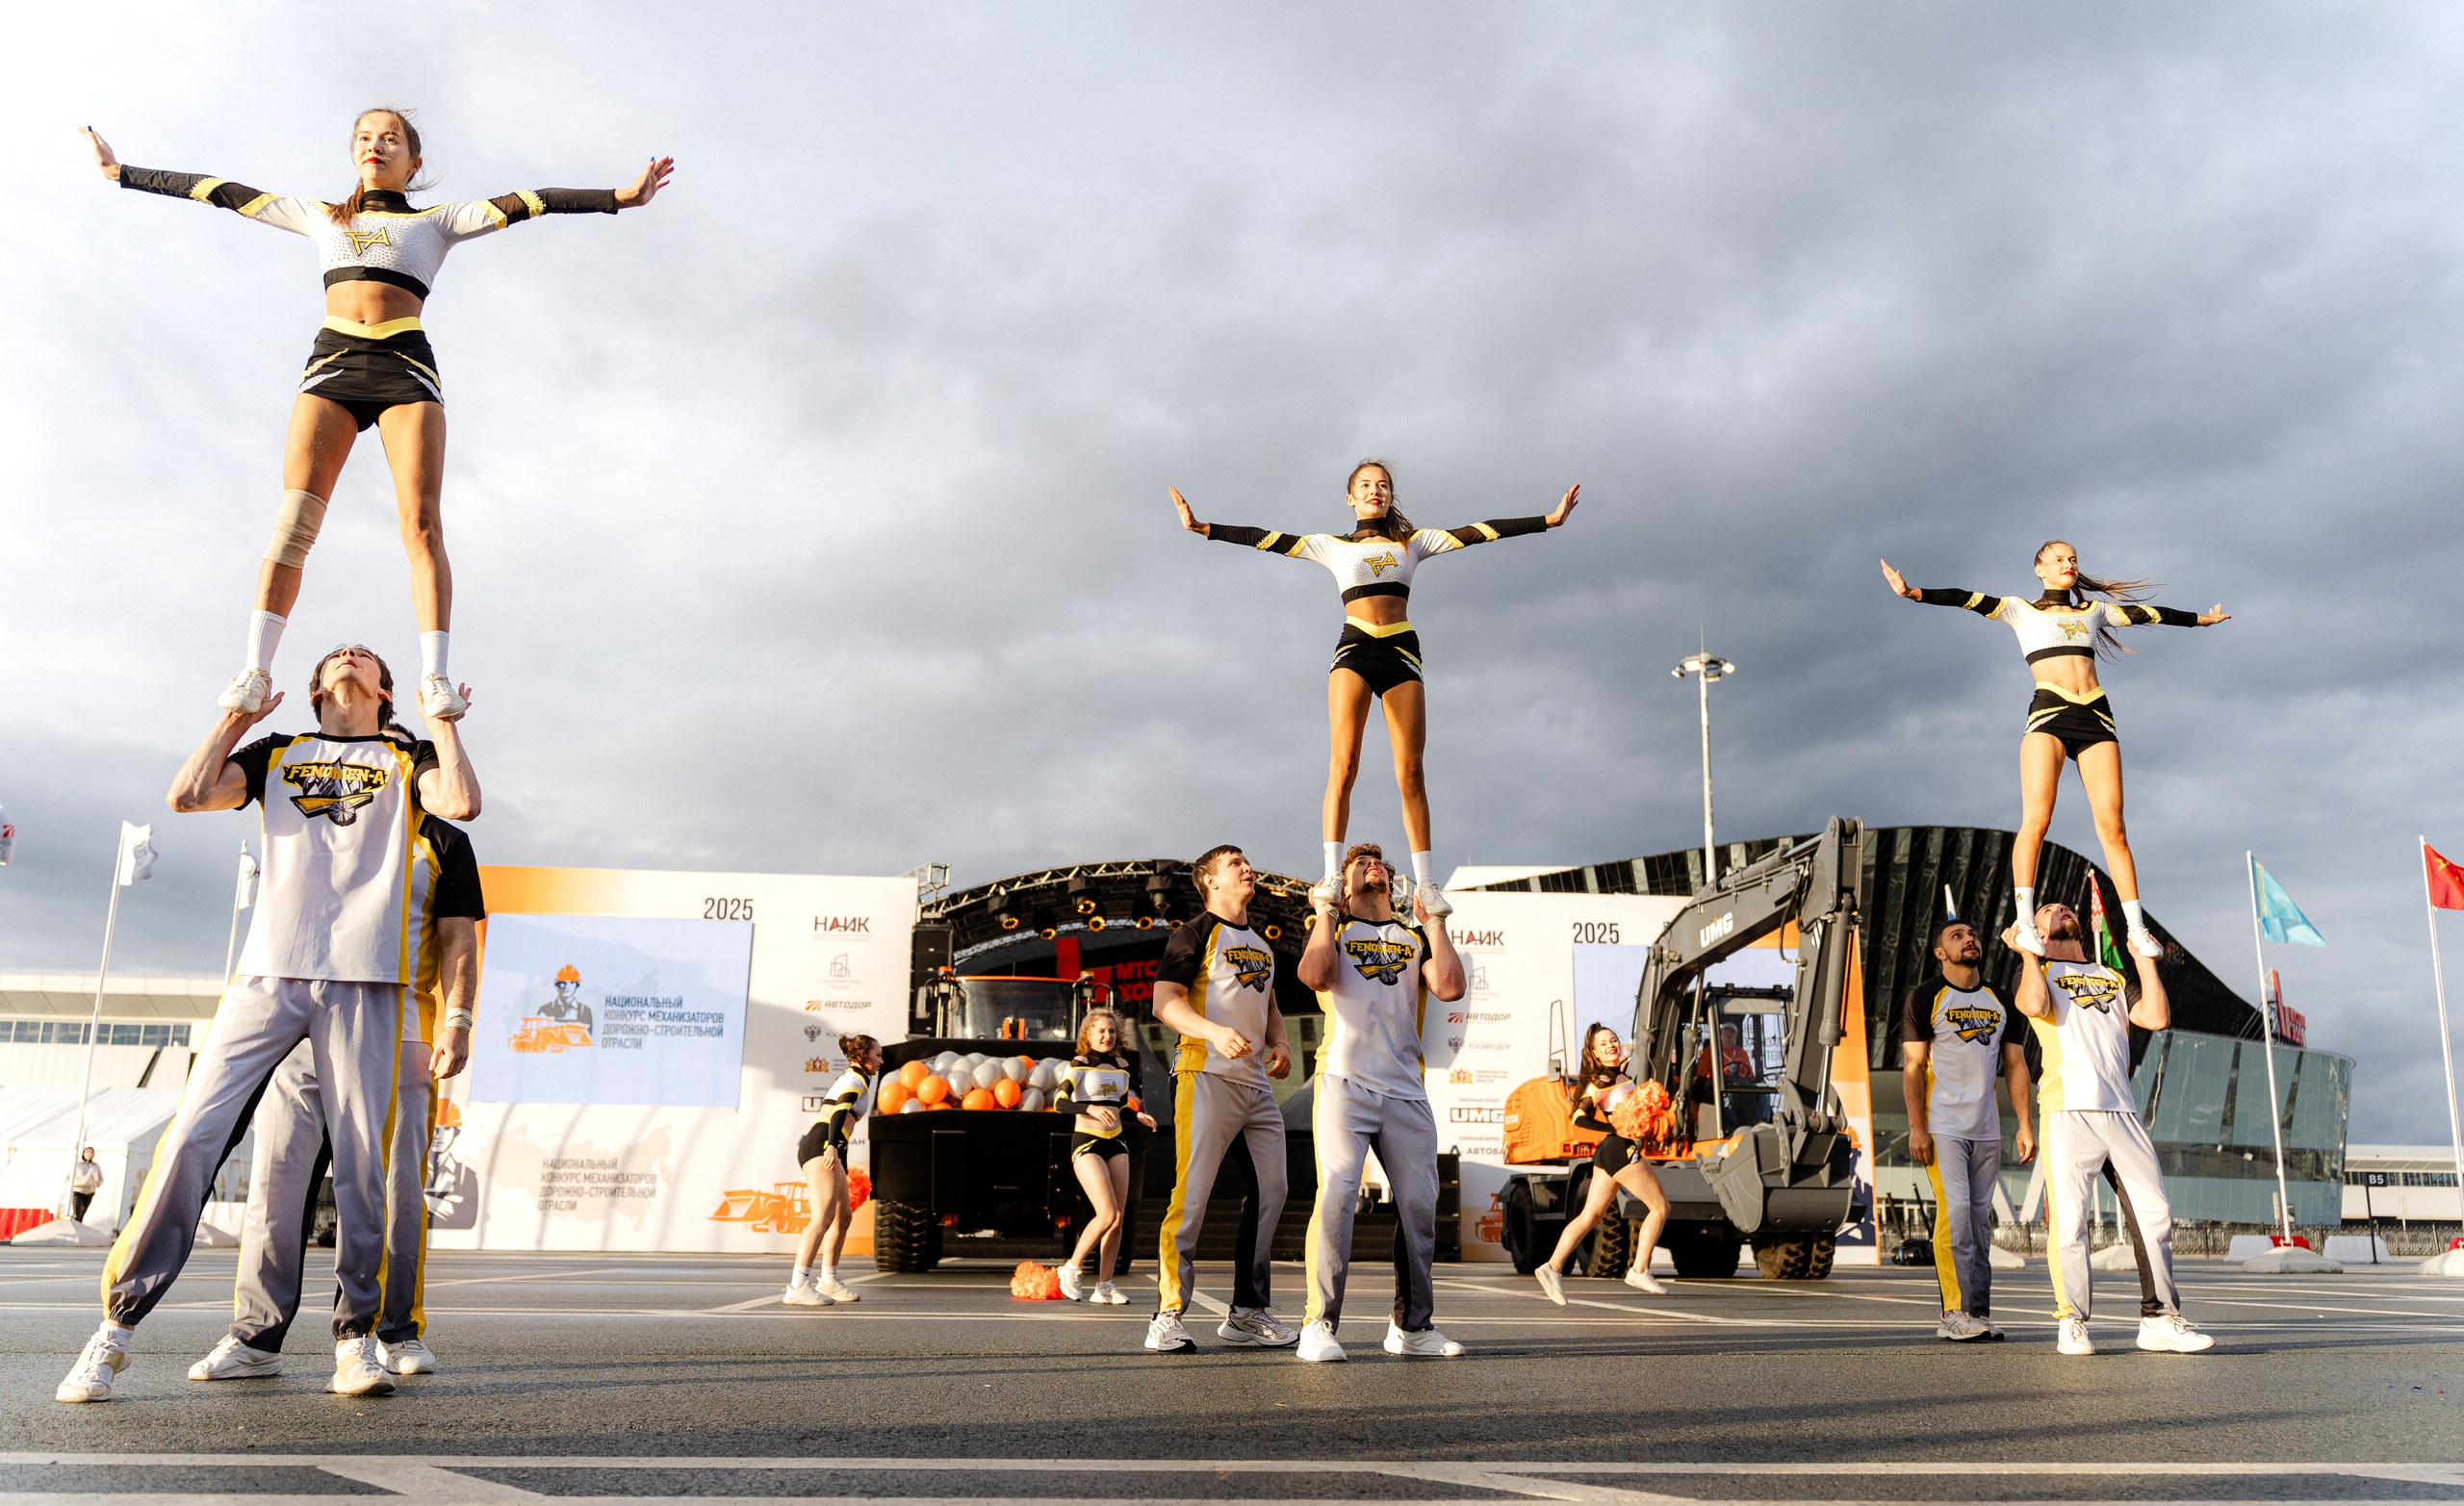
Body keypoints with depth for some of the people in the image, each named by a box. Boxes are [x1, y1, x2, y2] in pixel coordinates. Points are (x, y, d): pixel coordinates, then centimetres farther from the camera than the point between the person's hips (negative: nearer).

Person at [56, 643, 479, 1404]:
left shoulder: (407, 757, 17)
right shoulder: (277, 752, 23)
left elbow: (462, 802, -4)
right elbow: (187, 795, 7)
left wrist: (442, 720, 6)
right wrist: (237, 714, 14)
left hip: (365, 980, -1)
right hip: (270, 971, 2)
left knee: (361, 1159, -6)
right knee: (191, 1137, -7)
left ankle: (356, 1339, 3)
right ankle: (117, 1325, 3)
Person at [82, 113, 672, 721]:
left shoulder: (436, 221, 19)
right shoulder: (321, 217, 26)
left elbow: (524, 203, 8)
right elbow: (225, 192, 28)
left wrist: (619, 196, -1)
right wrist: (122, 172, 29)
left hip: (405, 364, -2)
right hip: (332, 362, 2)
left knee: (422, 524, -16)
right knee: (293, 520, -12)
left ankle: (435, 680, -24)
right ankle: (256, 671, -17)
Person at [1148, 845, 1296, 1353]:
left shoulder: (1261, 945, 24)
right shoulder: (1197, 932, -1)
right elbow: (1164, 1001, -10)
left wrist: (1278, 1043, 10)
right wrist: (1215, 1031, -26)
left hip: (1256, 1084, 8)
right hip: (1206, 1077, -8)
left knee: (1271, 1189, 8)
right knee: (1191, 1195, -11)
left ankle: (1248, 1312, 18)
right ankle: (1167, 1318, -7)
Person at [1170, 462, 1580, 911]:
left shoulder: (1413, 542, 18)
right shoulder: (1333, 546, 16)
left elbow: (1477, 533, 13)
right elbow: (1267, 539, 11)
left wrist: (1549, 520, 9)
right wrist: (1203, 528, 4)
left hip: (1402, 650, 1)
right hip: (1354, 649, -1)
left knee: (1411, 773, -4)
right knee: (1343, 763, -15)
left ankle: (1426, 884, -4)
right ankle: (1332, 875, -18)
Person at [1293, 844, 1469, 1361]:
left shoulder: (1416, 934, 21)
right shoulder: (1332, 927, 13)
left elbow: (1451, 987, 0)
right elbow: (1315, 975, -11)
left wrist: (1434, 919, 6)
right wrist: (1325, 914, 0)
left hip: (1405, 1089, 4)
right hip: (1344, 1080, -3)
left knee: (1419, 1202, 0)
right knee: (1336, 1194, -16)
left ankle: (1412, 1326, 12)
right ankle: (1319, 1325, -13)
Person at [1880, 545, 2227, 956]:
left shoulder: (2095, 611, 26)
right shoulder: (2022, 610, 17)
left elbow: (2151, 614, 37)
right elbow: (1967, 599, 5)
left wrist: (2202, 618, 48)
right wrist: (1912, 592, -9)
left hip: (2097, 717, 3)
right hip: (2049, 713, -3)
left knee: (2112, 826, -4)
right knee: (2035, 819, -17)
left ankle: (2137, 930, -3)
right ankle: (2025, 924, -18)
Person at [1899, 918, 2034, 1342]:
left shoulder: (2000, 1001, 15)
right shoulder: (1924, 997, -1)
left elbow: (2015, 1065, 14)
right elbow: (1913, 1065, -5)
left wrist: (2025, 1125, 5)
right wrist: (1916, 1127, -12)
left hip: (1987, 1128, 5)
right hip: (1942, 1127, -5)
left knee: (1981, 1217, 5)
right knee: (1955, 1211, -13)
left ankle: (1979, 1313, 9)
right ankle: (1955, 1312, -12)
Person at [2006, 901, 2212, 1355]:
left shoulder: (2113, 977, 26)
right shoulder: (2036, 970, 14)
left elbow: (2157, 1017, 10)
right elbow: (2036, 1005, -10)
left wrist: (2145, 961, 13)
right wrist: (2027, 952, 0)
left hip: (2122, 1110, 5)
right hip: (2068, 1108, -4)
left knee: (2155, 1213, 1)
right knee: (2069, 1220, -7)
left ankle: (2160, 1321, 8)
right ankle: (2072, 1324, 1)